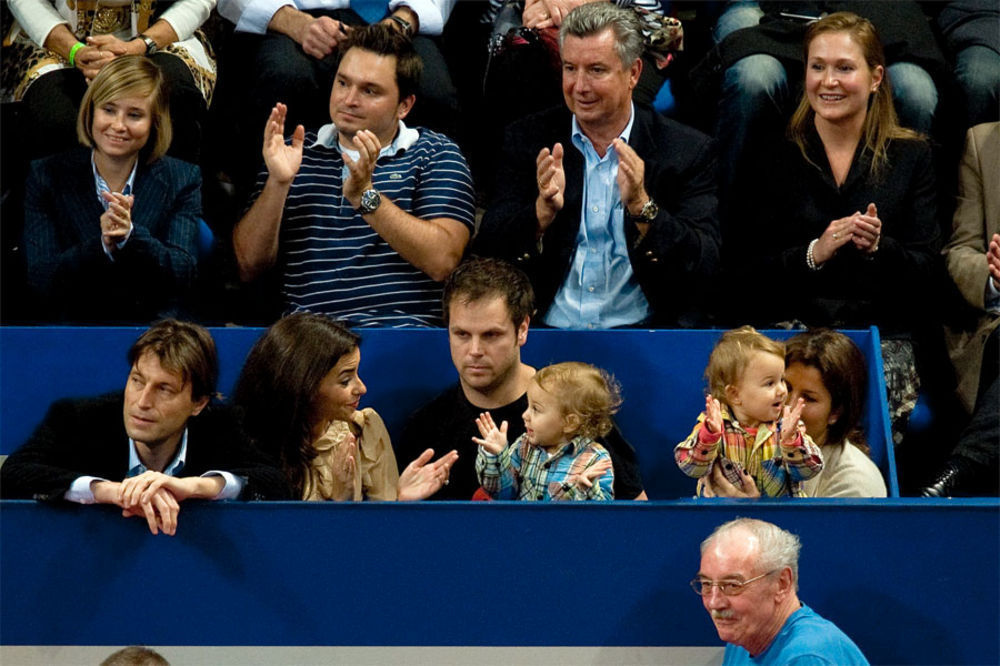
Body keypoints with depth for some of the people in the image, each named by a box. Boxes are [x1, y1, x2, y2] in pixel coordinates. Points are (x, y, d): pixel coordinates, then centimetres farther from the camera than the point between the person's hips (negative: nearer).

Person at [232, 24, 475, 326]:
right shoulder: (297, 153, 16)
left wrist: (366, 197, -13)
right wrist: (278, 183, -4)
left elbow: (442, 261, -7)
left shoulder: (434, 153, 9)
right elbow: (248, 267, 9)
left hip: (401, 332, -1)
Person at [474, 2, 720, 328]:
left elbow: (704, 267, -5)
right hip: (544, 334, 0)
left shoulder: (687, 152, 4)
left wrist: (641, 206, -19)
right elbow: (488, 253, 3)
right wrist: (544, 210, -16)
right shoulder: (528, 140, 9)